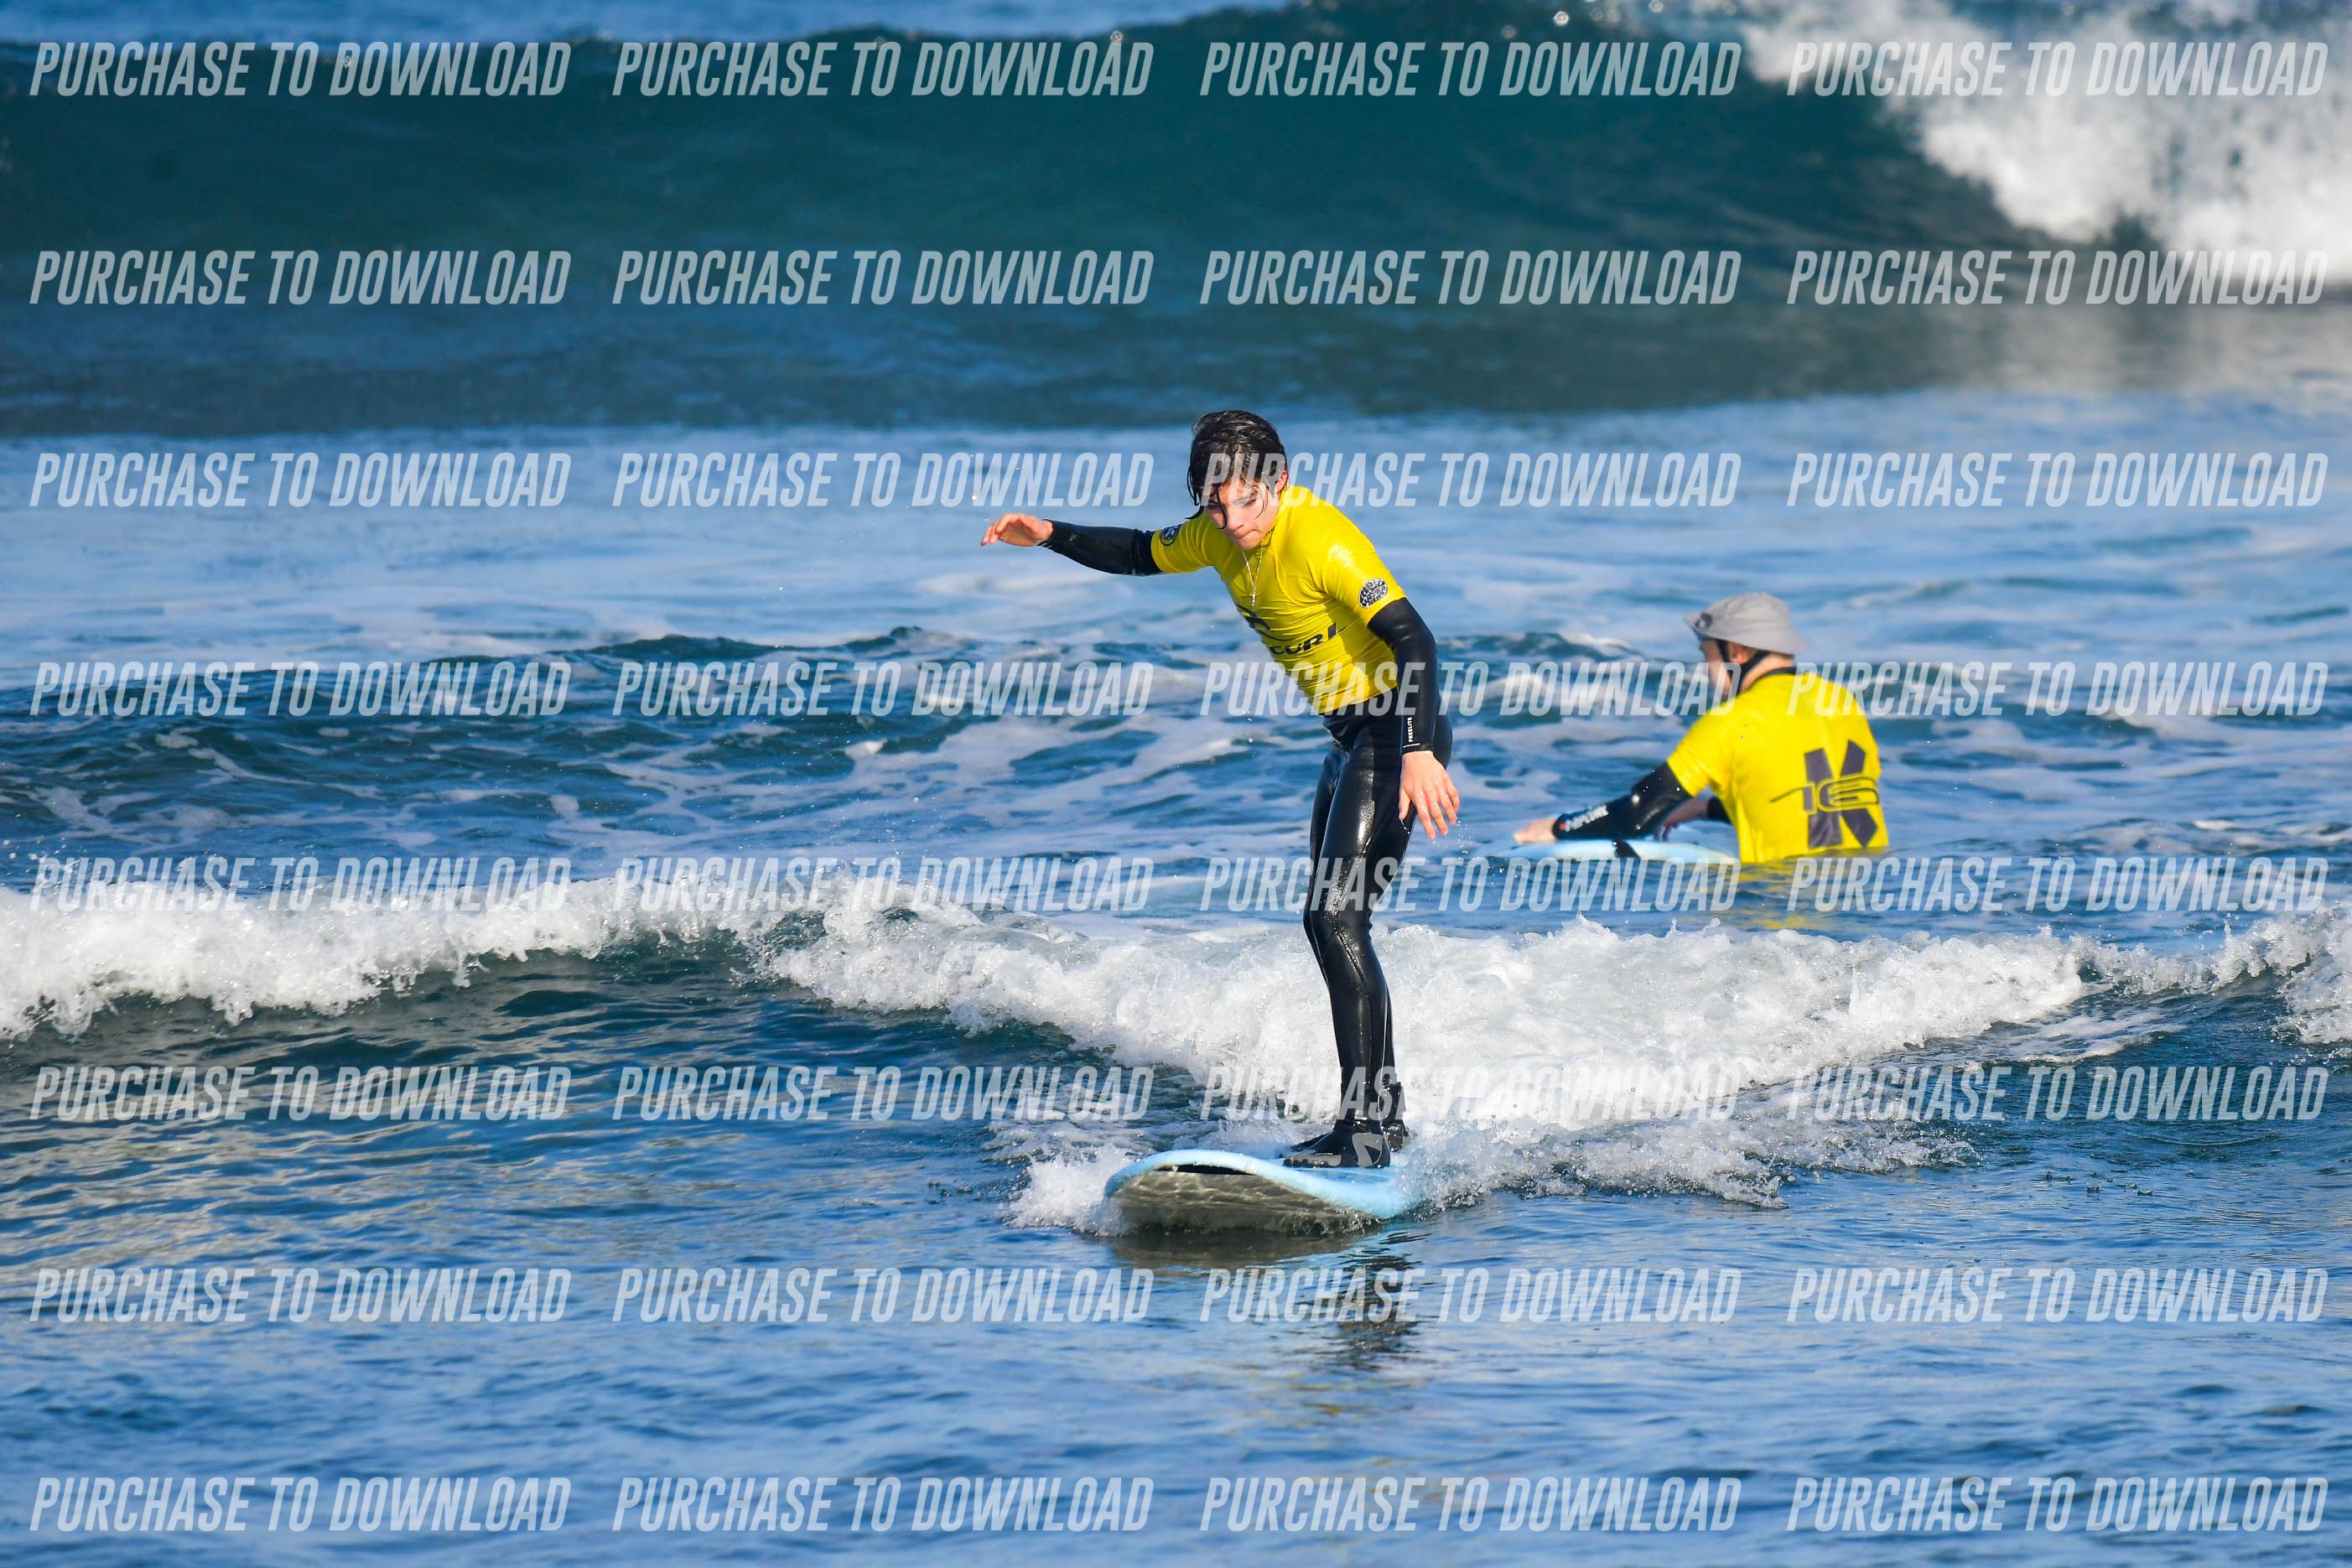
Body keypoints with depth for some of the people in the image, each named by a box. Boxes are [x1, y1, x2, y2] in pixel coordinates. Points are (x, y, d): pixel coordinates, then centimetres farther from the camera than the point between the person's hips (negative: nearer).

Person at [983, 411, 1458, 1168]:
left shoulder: (1320, 540, -24)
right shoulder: (1220, 535, 3)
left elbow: (1413, 639, -31)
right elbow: (1141, 553, 24)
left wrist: (1419, 751, -41)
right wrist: (1052, 536, 9)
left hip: (1394, 733, -10)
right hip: (1350, 738, 10)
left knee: (1336, 918, -18)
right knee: (1331, 922, 16)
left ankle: (1365, 1129, -20)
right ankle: (1381, 1109, 28)